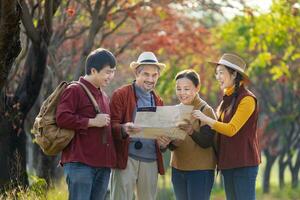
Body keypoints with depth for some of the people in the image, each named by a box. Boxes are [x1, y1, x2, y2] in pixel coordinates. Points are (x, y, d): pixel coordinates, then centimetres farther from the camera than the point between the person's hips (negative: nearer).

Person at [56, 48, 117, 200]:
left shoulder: (104, 97, 23)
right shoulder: (74, 90, -3)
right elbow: (62, 118, -15)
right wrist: (93, 122, -13)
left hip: (103, 164, 8)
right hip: (80, 163, -8)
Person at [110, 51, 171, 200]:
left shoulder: (157, 101, 19)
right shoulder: (121, 94, 1)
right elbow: (112, 125, -5)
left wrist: (164, 143, -3)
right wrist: (124, 129, -28)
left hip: (151, 161, 5)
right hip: (126, 159, -5)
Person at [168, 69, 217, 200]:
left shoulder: (206, 110, -8)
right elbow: (173, 145, 11)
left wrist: (192, 132, -35)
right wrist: (166, 143, -13)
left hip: (200, 170, -6)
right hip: (178, 168, 6)